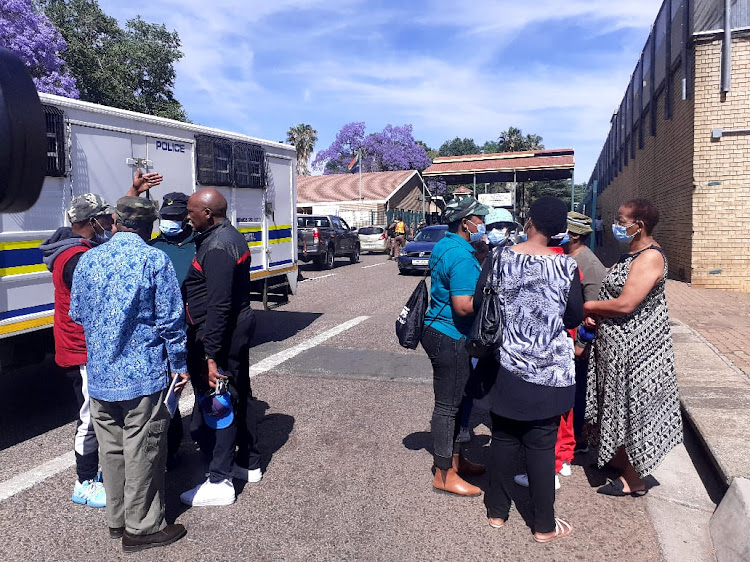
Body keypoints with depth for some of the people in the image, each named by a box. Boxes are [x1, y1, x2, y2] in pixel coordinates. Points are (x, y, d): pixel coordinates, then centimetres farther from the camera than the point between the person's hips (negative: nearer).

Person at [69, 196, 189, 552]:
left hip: (99, 375, 5)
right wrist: (180, 365, -1)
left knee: (111, 449, 18)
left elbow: (77, 313, 12)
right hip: (142, 375, -5)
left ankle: (117, 520, 33)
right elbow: (170, 320, -11)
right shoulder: (154, 260, -11)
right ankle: (142, 528, 19)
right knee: (142, 453, 7)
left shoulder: (88, 259, 3)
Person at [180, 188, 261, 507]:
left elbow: (219, 306, -26)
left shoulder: (216, 247, -19)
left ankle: (219, 483, 8)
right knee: (240, 395, 18)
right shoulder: (233, 237, 13)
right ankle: (249, 464, 32)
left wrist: (210, 354, -25)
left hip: (220, 335, -11)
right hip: (240, 327, 11)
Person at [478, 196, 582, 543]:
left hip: (506, 367, 1)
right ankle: (544, 525, 23)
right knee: (541, 445, 10)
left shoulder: (499, 258, -8)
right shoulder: (566, 266, -9)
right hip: (549, 371, -1)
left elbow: (478, 305, -4)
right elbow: (574, 318, -2)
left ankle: (497, 511, 29)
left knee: (503, 438, 15)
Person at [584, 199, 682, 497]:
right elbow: (613, 292, 16)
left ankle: (634, 480, 17)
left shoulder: (650, 257, -21)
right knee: (618, 404, 19)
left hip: (635, 349, -9)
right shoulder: (632, 254, 11)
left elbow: (625, 305, -28)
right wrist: (594, 313, -2)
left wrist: (587, 306, -14)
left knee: (632, 407, 2)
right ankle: (619, 458, 37)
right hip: (616, 346, 9)